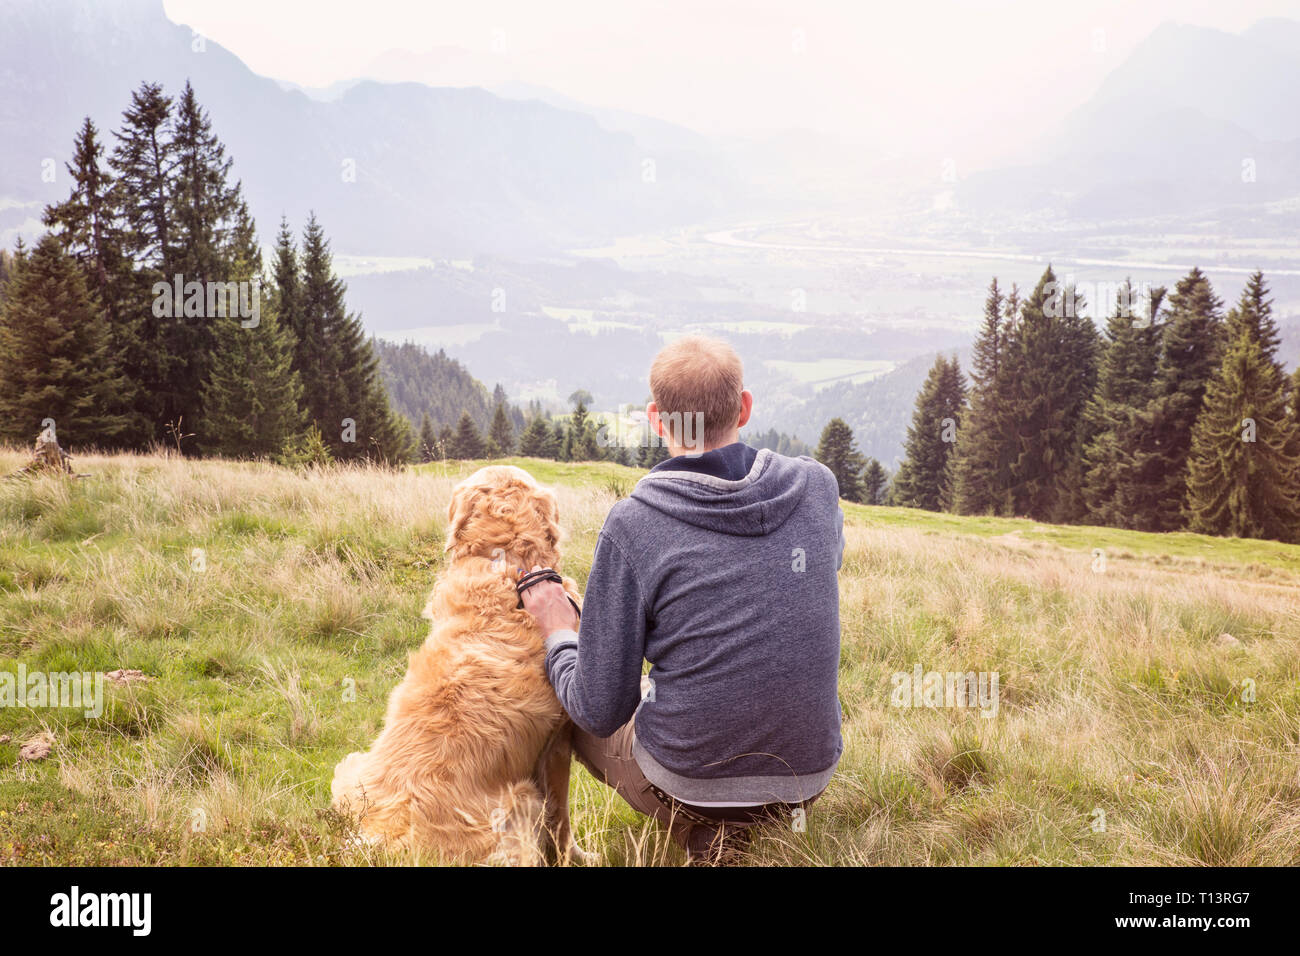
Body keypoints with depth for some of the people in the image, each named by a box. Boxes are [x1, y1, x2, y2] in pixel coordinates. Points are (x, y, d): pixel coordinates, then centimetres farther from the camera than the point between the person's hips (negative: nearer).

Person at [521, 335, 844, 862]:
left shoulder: (631, 525, -18)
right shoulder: (818, 485, -7)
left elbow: (600, 711, -12)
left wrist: (558, 634, 6)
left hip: (687, 778, -4)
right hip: (812, 771, 4)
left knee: (568, 705, 24)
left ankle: (703, 829, 12)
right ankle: (776, 819, 20)